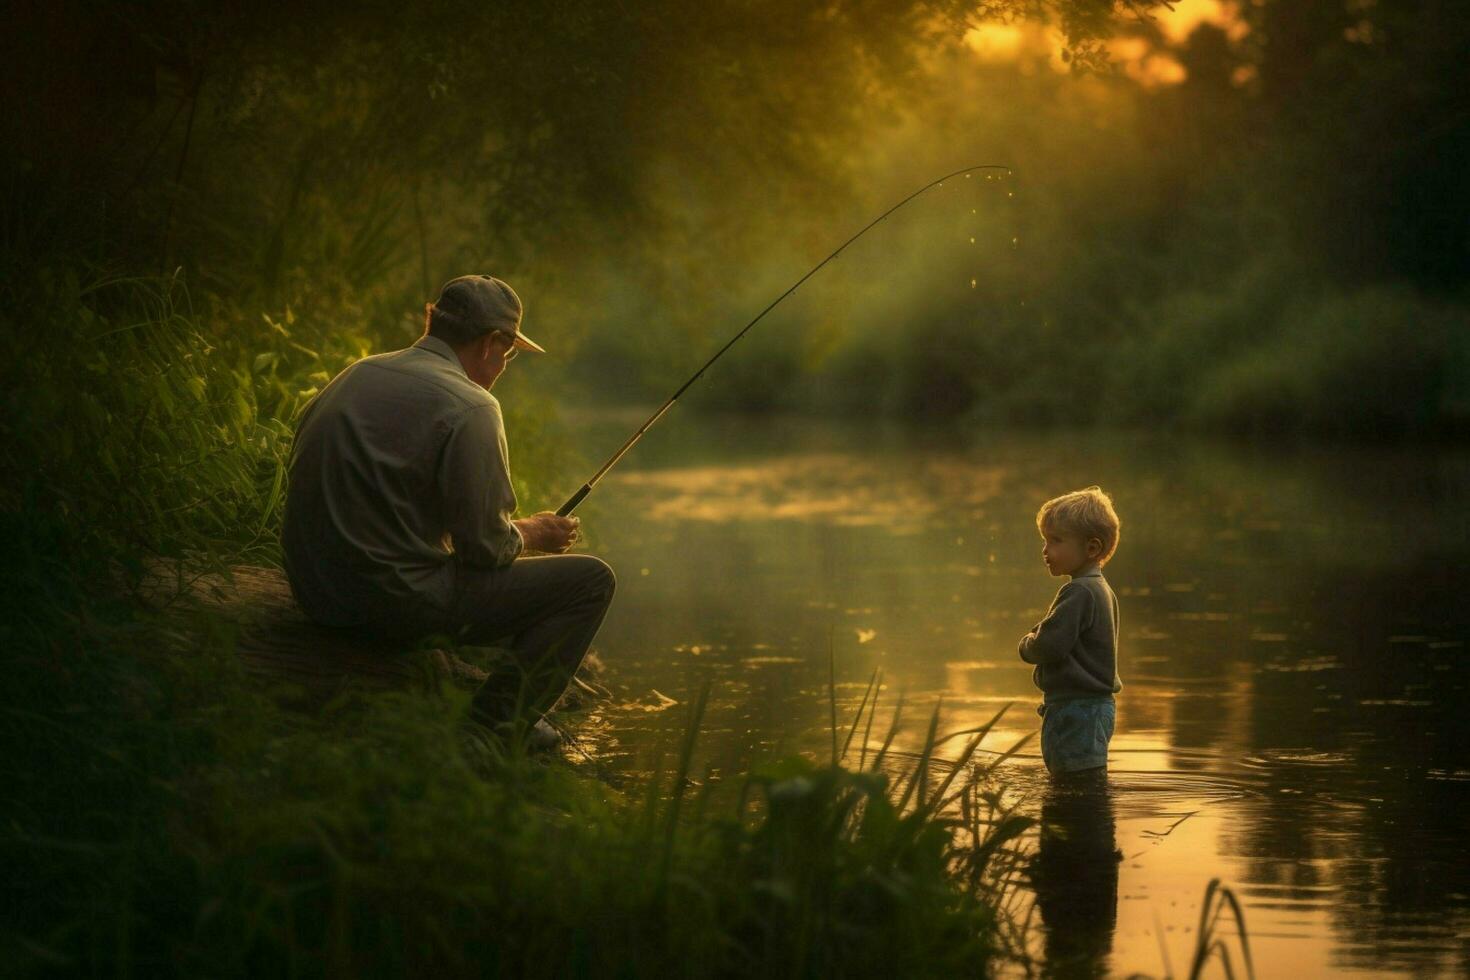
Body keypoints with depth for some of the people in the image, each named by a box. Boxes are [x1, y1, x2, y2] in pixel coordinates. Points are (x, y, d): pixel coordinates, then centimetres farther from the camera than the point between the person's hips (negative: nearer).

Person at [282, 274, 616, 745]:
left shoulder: (356, 376, 11)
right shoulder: (469, 408, -14)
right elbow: (486, 547, -13)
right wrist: (531, 533, 10)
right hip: (396, 602, -9)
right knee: (591, 579, 0)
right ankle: (497, 721, -2)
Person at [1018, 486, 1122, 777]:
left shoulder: (1078, 593, -18)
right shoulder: (1101, 589, 14)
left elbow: (1049, 646, -25)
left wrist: (1028, 644, -3)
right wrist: (1038, 641, 6)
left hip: (1077, 708, -11)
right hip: (1098, 703, 11)